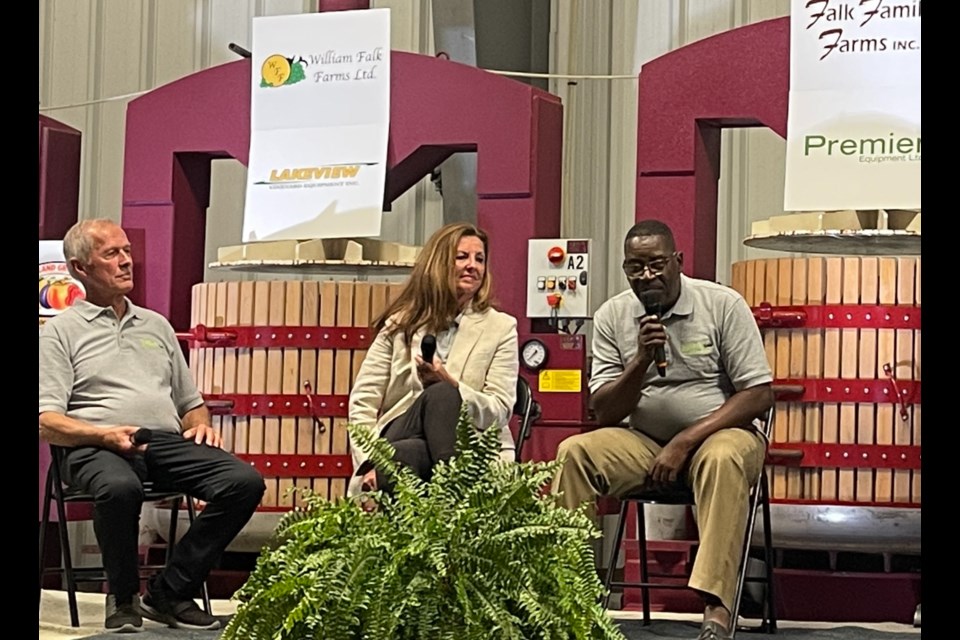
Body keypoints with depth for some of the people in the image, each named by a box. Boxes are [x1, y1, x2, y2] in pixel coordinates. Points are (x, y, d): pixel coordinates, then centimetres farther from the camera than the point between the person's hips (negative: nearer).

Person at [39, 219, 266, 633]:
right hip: (96, 445, -5)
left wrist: (201, 425, 6)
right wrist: (107, 434, -19)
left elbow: (190, 402, 31)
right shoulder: (61, 331, 10)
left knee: (245, 482, -22)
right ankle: (123, 599, -14)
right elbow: (48, 422, -2)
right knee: (120, 487, -41)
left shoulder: (156, 325, 27)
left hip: (167, 441, 5)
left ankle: (169, 592, -11)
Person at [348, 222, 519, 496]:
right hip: (401, 441, 0)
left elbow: (501, 410, 3)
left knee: (442, 394, -33)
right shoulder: (400, 324, 16)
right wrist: (371, 463, -9)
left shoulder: (501, 327, 12)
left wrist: (451, 385, -17)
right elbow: (363, 400, 8)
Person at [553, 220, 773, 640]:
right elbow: (603, 413, -1)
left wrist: (686, 441, -17)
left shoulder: (723, 305, -6)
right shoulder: (612, 317, 2)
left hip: (716, 433, -3)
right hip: (645, 441, 3)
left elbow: (759, 394, -10)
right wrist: (641, 360, -18)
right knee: (573, 454, -23)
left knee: (724, 459, -38)